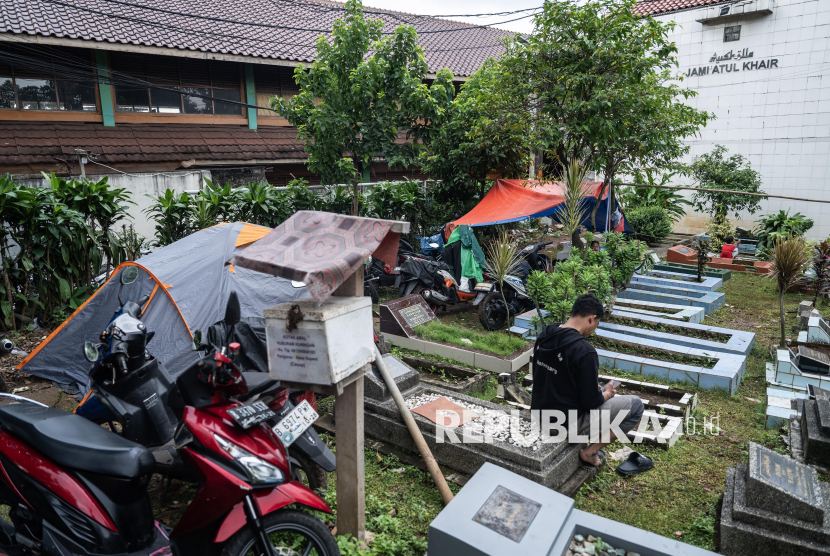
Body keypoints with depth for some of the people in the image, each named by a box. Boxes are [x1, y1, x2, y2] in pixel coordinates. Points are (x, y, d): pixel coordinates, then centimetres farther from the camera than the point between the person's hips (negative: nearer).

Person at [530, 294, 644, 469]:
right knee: (635, 405, 3)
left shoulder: (544, 337, -2)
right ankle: (590, 453, 6)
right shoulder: (584, 351, -25)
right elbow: (591, 402, -19)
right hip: (567, 422, -8)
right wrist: (607, 394, 3)